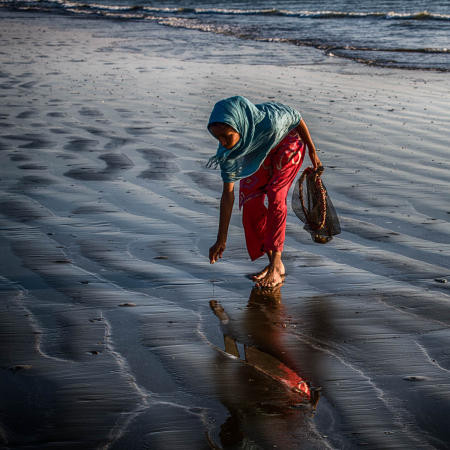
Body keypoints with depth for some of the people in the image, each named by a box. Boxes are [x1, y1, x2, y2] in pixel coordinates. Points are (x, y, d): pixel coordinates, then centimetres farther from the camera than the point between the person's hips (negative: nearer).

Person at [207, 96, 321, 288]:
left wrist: (312, 151, -4)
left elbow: (296, 118, -19)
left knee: (275, 197, -18)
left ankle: (277, 264, -14)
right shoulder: (228, 150, -30)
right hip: (259, 154, 4)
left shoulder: (270, 118, -44)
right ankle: (273, 262, 5)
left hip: (287, 144, -4)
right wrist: (221, 239, -18)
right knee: (251, 201, -7)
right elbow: (227, 194, -21)